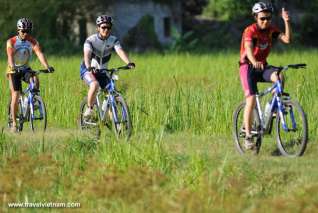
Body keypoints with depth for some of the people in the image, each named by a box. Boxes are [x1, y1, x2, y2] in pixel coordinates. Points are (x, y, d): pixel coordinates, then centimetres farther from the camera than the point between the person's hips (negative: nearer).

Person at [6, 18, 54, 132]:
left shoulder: (32, 41, -8)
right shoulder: (11, 42, -14)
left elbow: (39, 54, -22)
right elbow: (10, 56, -29)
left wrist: (47, 67, -39)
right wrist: (13, 67, -49)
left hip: (25, 69, 2)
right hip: (14, 70, -2)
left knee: (35, 80, -30)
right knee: (15, 95, -12)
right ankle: (14, 123, -6)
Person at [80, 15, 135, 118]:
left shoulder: (113, 40, -10)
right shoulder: (91, 40, -19)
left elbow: (120, 51, -27)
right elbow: (87, 55, -35)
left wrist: (129, 63, -47)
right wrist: (89, 67, -55)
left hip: (102, 71, 4)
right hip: (88, 70, -4)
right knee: (95, 85, -34)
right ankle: (89, 109, -16)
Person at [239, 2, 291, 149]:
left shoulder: (272, 30, -1)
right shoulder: (250, 31, -18)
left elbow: (287, 39, -14)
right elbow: (248, 48, -36)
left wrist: (286, 21, -25)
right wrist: (254, 62, -56)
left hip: (263, 66, 5)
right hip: (248, 67, -5)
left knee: (279, 77, -28)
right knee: (251, 100, -18)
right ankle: (248, 137, -12)